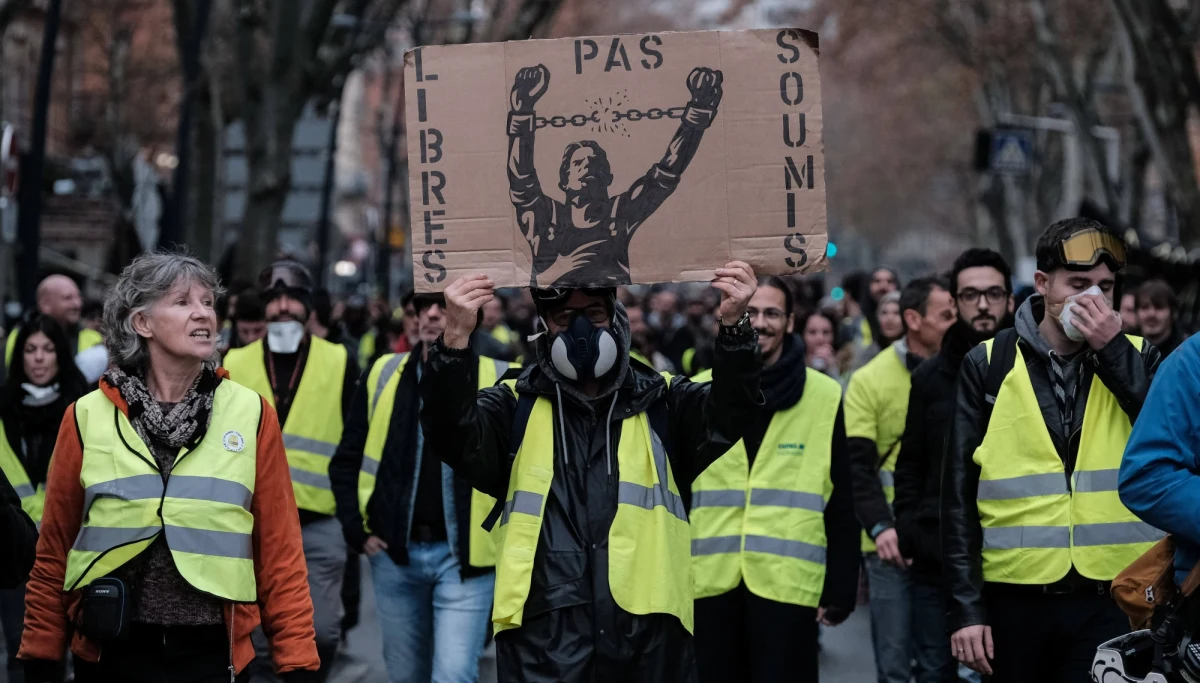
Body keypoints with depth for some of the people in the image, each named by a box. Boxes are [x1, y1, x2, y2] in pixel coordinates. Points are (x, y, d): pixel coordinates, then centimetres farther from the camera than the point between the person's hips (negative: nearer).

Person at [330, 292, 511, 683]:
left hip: (465, 557, -4)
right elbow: (347, 460, 12)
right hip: (394, 553, 4)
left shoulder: (498, 380, -3)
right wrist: (357, 529, 3)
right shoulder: (384, 376, 6)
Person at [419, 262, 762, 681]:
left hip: (649, 635, 1)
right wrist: (455, 342, -24)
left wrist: (733, 329, -23)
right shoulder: (515, 406, 10)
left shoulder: (662, 403, 13)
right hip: (544, 637, -1)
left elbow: (725, 418, -5)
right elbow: (453, 438, -8)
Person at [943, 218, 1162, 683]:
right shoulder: (989, 366, 4)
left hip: (1114, 598, 0)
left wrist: (1112, 350, -11)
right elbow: (959, 496, 3)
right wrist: (966, 606, -3)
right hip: (1016, 599, 0)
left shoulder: (1134, 359, 8)